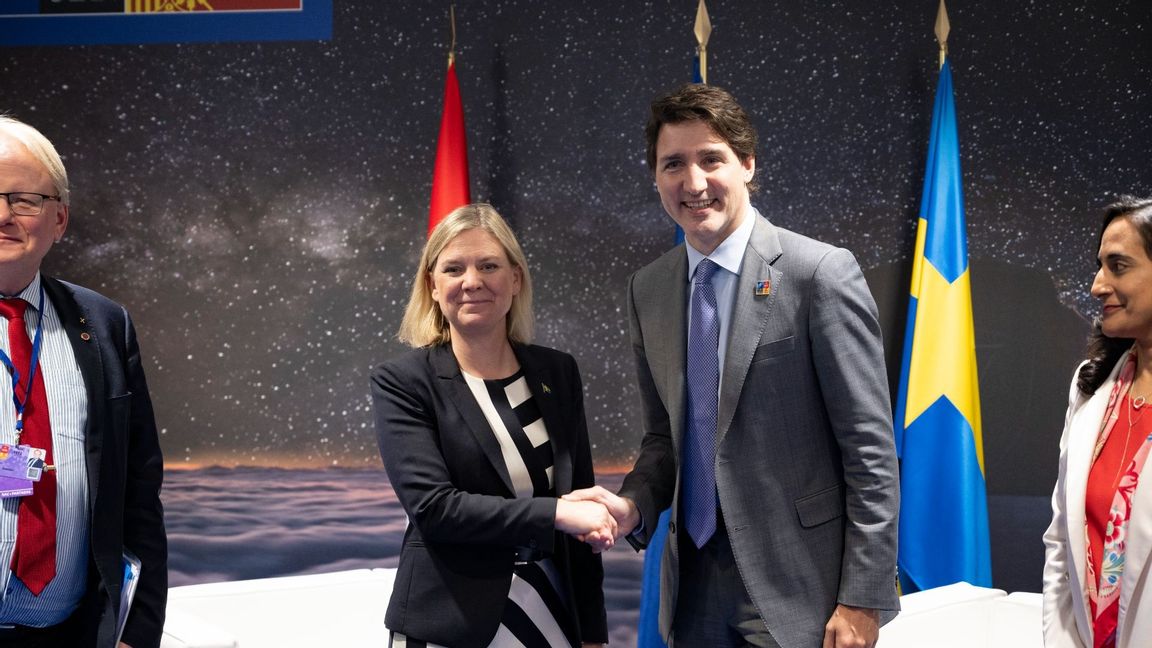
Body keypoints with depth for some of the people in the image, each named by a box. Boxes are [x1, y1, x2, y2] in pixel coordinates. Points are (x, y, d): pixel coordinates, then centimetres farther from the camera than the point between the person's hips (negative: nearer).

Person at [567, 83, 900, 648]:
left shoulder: (821, 272, -11)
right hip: (694, 580, 5)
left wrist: (863, 601, -13)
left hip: (795, 582, -5)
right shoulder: (647, 290, 6)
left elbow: (871, 449, -11)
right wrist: (634, 505, -5)